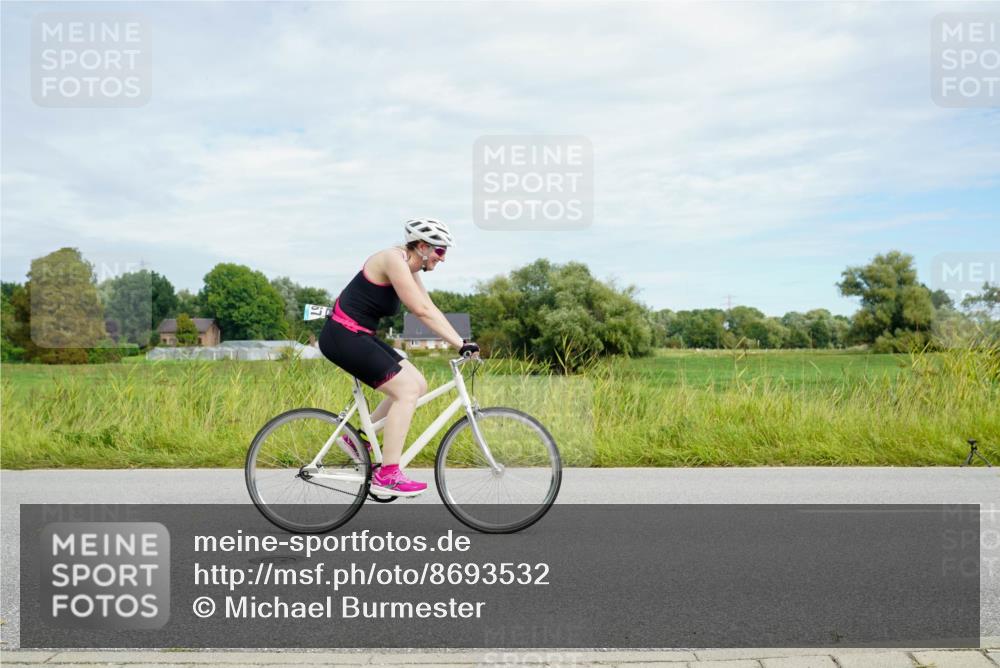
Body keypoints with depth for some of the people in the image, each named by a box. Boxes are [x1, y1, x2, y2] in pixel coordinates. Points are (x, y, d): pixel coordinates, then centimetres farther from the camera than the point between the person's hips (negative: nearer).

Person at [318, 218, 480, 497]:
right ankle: (387, 476, -11)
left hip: (359, 337, 10)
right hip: (343, 337, -10)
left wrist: (462, 342, 0)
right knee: (407, 390, -15)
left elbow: (431, 310, 10)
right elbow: (422, 311, -23)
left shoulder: (410, 270, 11)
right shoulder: (394, 260, -18)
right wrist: (461, 344, -20)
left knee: (418, 385, 6)